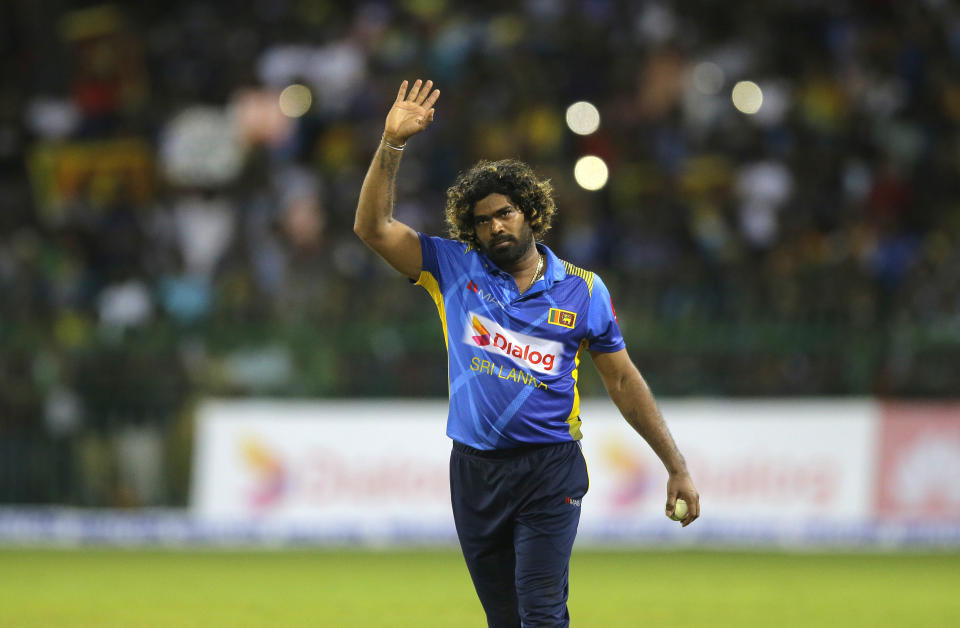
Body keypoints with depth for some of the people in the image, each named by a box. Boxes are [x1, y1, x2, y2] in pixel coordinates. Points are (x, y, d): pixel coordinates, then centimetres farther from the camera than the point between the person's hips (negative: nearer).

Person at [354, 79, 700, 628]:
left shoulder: (581, 290, 4)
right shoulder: (454, 269, 7)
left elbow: (624, 382, 9)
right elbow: (374, 227, 0)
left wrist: (677, 468, 7)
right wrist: (393, 144, -11)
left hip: (550, 473, -2)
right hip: (475, 473, 2)